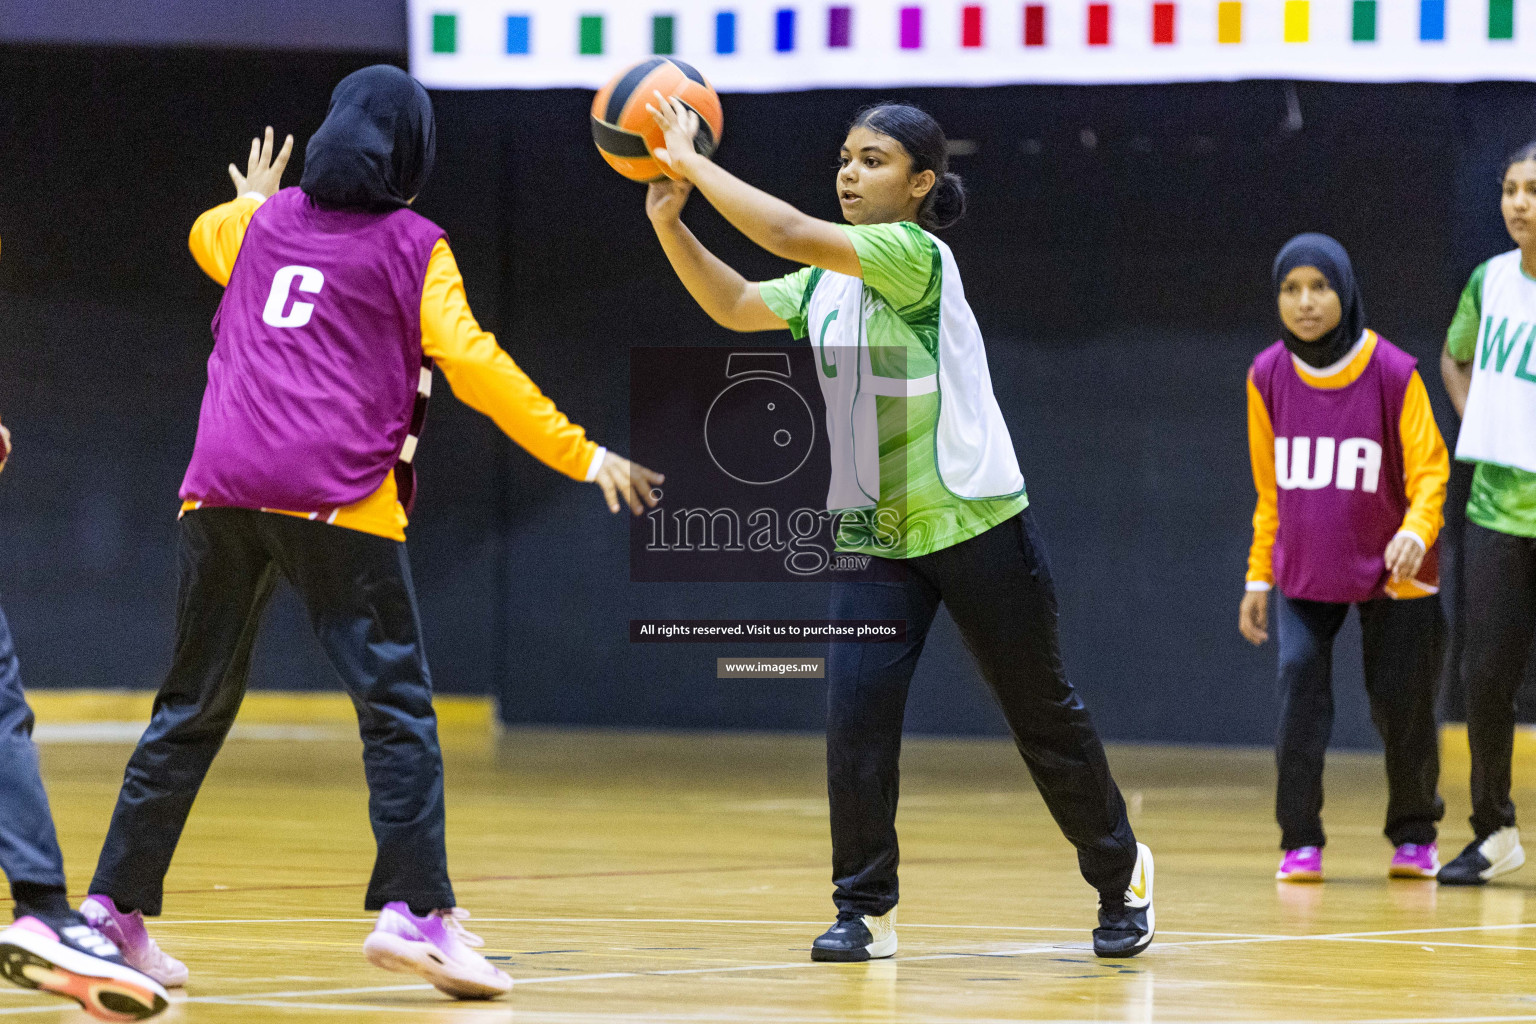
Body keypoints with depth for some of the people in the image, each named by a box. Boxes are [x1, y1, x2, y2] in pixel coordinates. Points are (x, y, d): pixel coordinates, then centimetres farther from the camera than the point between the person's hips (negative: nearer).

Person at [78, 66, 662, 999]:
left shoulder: (265, 222, 18)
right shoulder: (412, 247, 3)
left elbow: (205, 238, 42)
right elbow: (472, 364, -7)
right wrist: (583, 457, -6)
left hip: (221, 492, 5)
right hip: (335, 501, -5)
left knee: (194, 707, 13)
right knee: (398, 706, -2)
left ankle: (116, 907, 12)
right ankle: (414, 909, -14)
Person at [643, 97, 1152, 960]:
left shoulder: (917, 257, -17)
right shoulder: (832, 278, 8)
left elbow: (791, 234, -27)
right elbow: (736, 305, 4)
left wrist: (692, 159, -23)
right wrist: (670, 223, -10)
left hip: (976, 524, -6)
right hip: (875, 534, 6)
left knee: (1044, 713, 7)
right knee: (857, 716, -11)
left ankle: (1120, 875, 26)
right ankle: (865, 909, -3)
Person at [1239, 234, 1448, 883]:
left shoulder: (1393, 373, -14)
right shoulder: (1268, 377, -3)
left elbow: (1429, 471, -9)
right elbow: (1270, 488, 9)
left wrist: (1416, 532, -29)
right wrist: (1258, 577, 9)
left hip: (1390, 576, -2)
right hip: (1303, 575, 2)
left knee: (1402, 708, 1)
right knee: (1299, 689, -12)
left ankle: (1414, 836, 23)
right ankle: (1300, 842, -2)